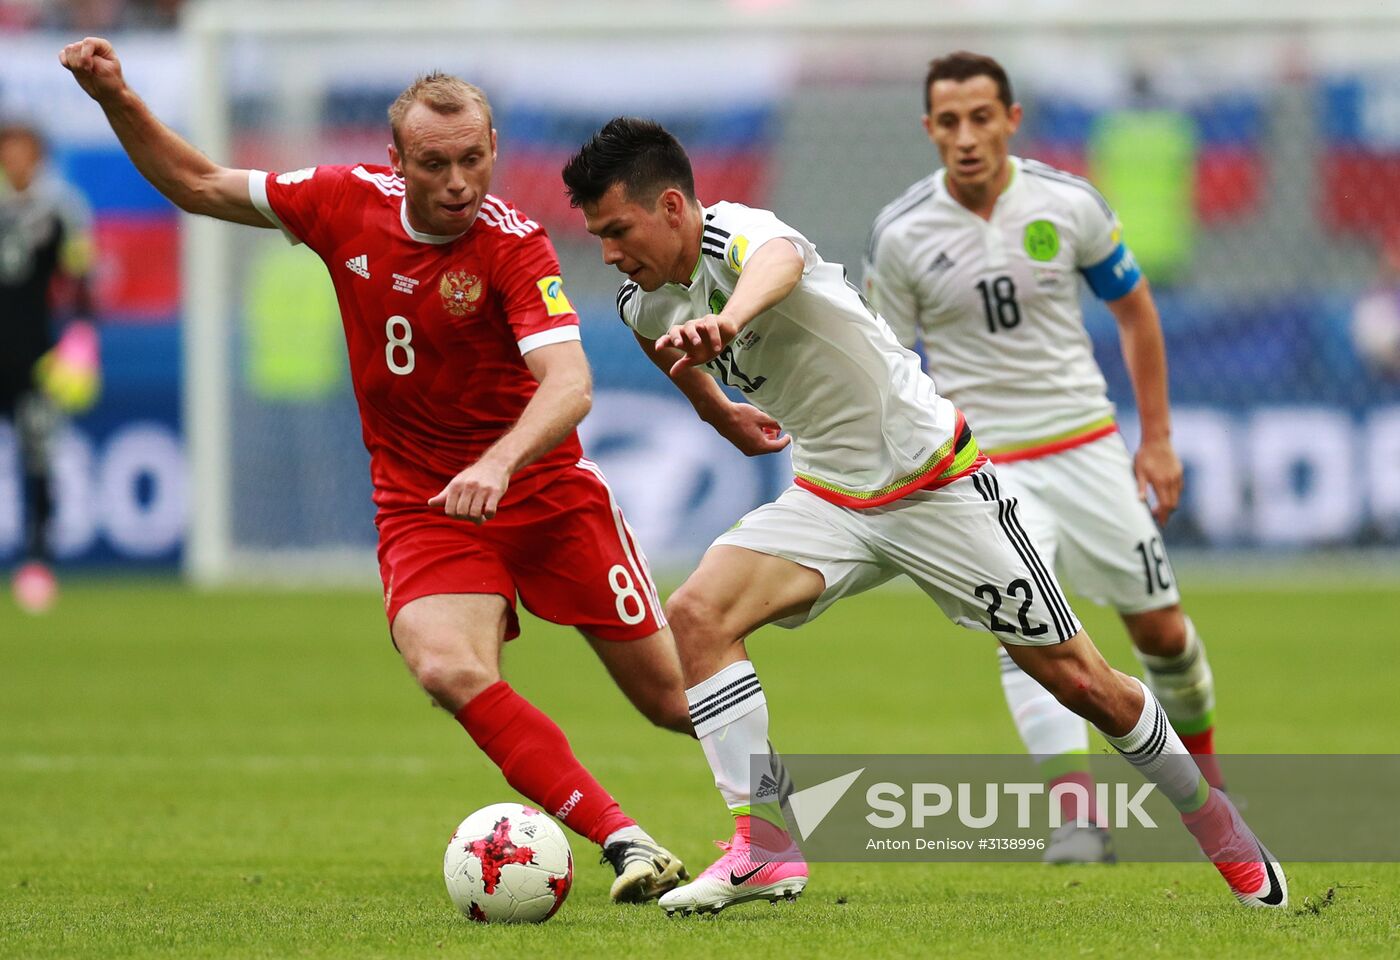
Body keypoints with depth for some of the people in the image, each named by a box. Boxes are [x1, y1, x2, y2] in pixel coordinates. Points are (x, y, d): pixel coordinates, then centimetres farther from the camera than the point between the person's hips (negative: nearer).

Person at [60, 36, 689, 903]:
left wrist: (498, 465, -50)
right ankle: (622, 839, -25)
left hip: (546, 491, -2)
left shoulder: (513, 243, -19)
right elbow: (199, 185, 8)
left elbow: (568, 384, -33)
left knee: (671, 698, 2)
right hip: (420, 505, 3)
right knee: (450, 670, -28)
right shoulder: (348, 202, -6)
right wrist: (118, 100, -5)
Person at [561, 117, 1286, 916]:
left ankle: (1225, 835, 21)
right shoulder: (645, 304, -2)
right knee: (697, 615, -19)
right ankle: (764, 848, -17)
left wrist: (724, 321, -74)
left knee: (1083, 682, 0)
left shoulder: (738, 233, -26)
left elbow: (778, 264, -53)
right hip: (831, 501, 6)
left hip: (937, 483, -6)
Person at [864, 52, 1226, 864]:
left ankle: (1202, 768, 35)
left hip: (1088, 446, 2)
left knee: (1159, 624, 8)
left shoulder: (1069, 204, -6)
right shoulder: (901, 235, -9)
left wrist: (1157, 438, 7)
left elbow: (1135, 309, 8)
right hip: (983, 460, -2)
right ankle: (1079, 817, -26)